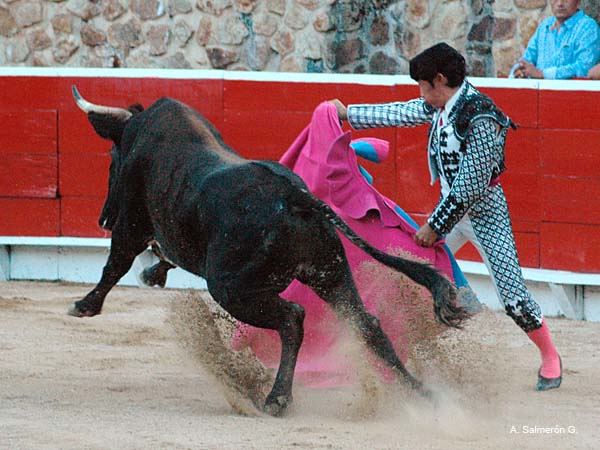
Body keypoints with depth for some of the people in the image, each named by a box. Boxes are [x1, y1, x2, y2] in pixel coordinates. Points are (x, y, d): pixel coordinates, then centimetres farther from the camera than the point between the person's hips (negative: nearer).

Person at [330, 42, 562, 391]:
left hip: (485, 212, -8)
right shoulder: (442, 104, -1)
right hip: (451, 208, 8)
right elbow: (402, 113, 15)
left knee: (513, 296, -9)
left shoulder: (480, 119, -26)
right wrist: (349, 114, 21)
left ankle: (550, 358, 8)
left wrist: (435, 226, -18)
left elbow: (471, 185, -24)